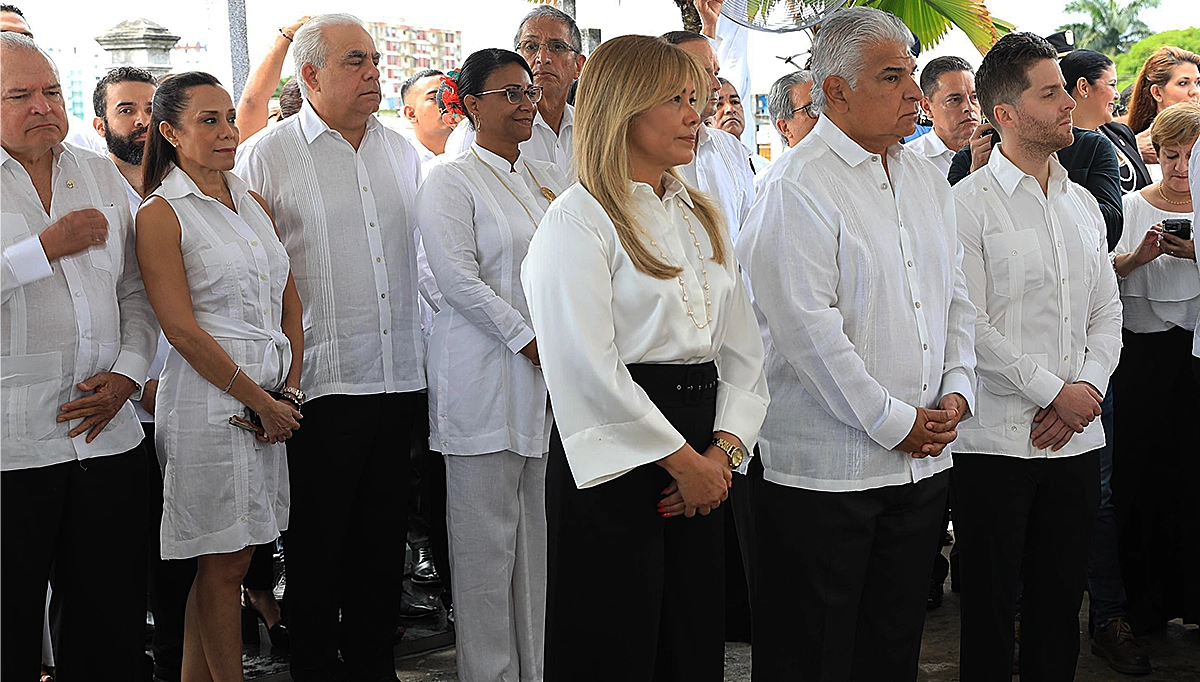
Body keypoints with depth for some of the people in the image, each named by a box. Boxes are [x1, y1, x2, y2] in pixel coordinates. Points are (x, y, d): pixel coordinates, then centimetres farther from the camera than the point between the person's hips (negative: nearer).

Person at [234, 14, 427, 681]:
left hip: (400, 376, 5)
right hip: (321, 380, -5)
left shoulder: (402, 151, 12)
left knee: (385, 538, 12)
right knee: (318, 544, 5)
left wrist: (428, 350, 18)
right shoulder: (267, 157, -4)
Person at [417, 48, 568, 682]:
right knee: (487, 532, -1)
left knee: (538, 528, 10)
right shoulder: (450, 181, -4)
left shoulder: (548, 178, 16)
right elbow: (457, 277, -13)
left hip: (554, 371, 6)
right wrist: (528, 338, -15)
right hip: (485, 374, -6)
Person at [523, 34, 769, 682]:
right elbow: (588, 370, -17)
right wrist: (685, 461, -12)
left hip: (699, 467, 7)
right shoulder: (577, 221, -9)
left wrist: (722, 452, -3)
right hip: (615, 461, -7)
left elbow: (742, 349, 11)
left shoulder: (703, 216, 15)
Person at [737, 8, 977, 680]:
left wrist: (955, 392, 2)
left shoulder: (929, 182, 13)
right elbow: (809, 329, -19)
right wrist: (895, 422, -14)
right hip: (827, 467, -7)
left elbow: (956, 297, 18)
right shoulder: (796, 189, -13)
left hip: (925, 460, 7)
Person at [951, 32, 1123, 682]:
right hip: (996, 440, -6)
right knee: (991, 606, 4)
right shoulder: (968, 203, -7)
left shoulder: (1083, 204, 13)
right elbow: (970, 327, -13)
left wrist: (1089, 388, -5)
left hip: (1076, 435, 6)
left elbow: (1107, 309, 12)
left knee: (1060, 601, 13)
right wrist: (1055, 393, -13)